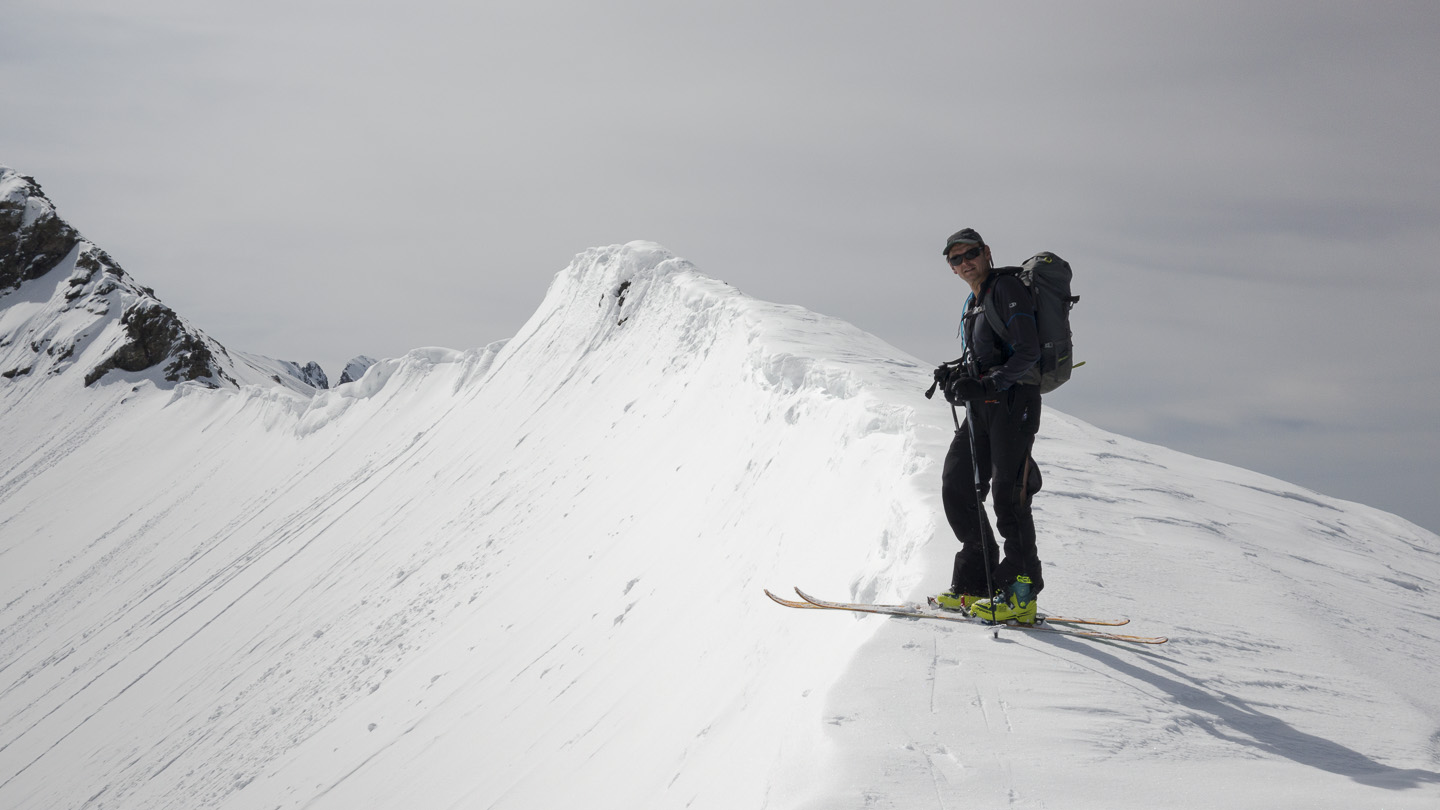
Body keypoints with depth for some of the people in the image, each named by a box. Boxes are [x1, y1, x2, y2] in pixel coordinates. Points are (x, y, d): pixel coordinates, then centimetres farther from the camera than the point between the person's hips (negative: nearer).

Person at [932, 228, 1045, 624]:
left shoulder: (1006, 288, -8)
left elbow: (1027, 351, -17)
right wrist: (955, 373, 6)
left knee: (1008, 495, -11)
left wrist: (985, 384, -24)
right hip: (983, 404, 9)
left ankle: (1020, 594, -6)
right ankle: (974, 583, 12)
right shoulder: (974, 301, 19)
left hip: (1014, 400, -9)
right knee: (956, 487, 5)